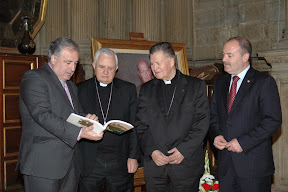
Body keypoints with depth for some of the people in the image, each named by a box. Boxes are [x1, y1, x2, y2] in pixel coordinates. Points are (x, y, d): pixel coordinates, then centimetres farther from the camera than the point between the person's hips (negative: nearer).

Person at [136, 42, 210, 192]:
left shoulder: (196, 86, 2)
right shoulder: (146, 89, 11)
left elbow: (202, 123, -4)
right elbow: (141, 125, 6)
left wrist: (184, 149, -12)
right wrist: (151, 151, -7)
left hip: (186, 164, -2)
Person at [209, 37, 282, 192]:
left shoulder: (264, 82, -6)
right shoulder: (220, 83, 13)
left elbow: (273, 120, -13)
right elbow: (213, 115, 19)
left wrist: (244, 142, -17)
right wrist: (216, 135, -2)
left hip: (254, 163, -5)